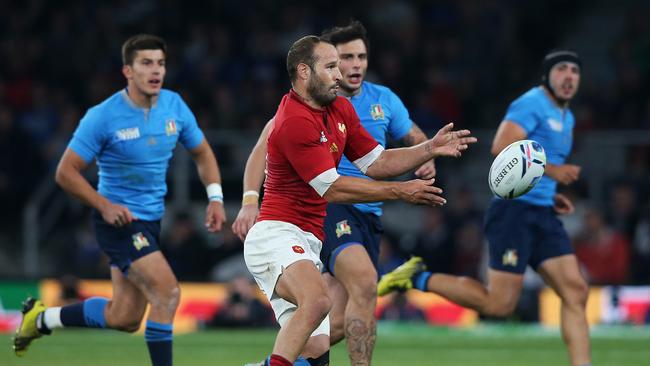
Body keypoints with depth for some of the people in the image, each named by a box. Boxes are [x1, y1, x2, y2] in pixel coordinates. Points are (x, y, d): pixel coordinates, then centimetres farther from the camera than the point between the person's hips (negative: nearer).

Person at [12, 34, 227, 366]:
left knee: (124, 318, 10)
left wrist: (215, 197, 0)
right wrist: (105, 206, -22)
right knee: (167, 292, -22)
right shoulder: (103, 117, -16)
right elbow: (66, 172, -11)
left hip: (151, 220, 7)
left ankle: (42, 318, 31)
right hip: (118, 219, -7)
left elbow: (202, 153, 14)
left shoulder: (174, 106, -1)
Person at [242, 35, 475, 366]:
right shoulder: (295, 122, -17)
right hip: (276, 235, -10)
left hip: (308, 244, 10)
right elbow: (332, 189, -17)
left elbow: (375, 163, 16)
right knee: (318, 299, -37)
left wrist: (430, 149, 3)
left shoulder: (341, 109, 13)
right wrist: (401, 192, -13)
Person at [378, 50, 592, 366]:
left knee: (575, 292, -4)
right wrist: (551, 170, -24)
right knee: (499, 304, -9)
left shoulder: (566, 118, 21)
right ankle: (419, 278, 5)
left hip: (543, 214, 9)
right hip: (515, 210, -9)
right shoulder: (531, 104, -9)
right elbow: (501, 148, -23)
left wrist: (551, 194, 16)